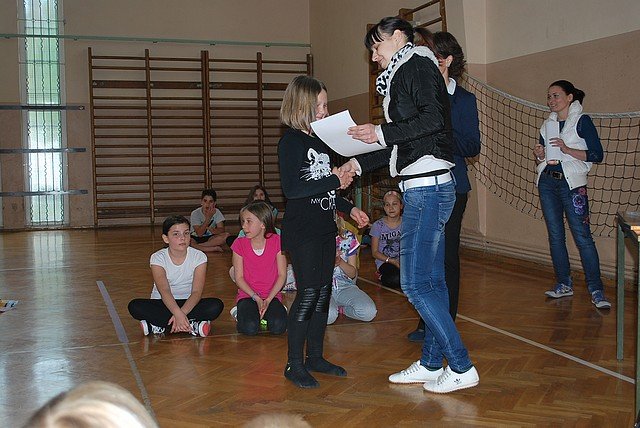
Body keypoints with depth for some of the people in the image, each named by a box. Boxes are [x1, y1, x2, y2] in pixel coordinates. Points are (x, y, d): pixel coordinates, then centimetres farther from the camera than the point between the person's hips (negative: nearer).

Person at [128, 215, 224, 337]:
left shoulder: (199, 257, -9)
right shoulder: (158, 258, -12)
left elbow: (197, 292, -17)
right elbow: (164, 291, -26)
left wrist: (182, 313, -35)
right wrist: (178, 314, -43)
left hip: (189, 303, 0)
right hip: (164, 303, 0)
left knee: (217, 305, -28)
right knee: (135, 306, -29)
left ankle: (161, 325, -24)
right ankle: (193, 325, -28)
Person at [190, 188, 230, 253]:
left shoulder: (216, 212, -5)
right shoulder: (195, 213, -13)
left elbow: (221, 230, -14)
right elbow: (199, 233, -20)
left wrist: (209, 228, -33)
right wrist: (208, 218, -27)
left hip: (210, 238, 3)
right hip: (196, 238, -3)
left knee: (226, 235, -25)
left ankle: (197, 246, -23)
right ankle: (215, 249, -26)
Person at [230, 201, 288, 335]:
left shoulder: (276, 241, -5)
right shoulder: (240, 244, -4)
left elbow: (282, 275, -5)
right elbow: (239, 278, -3)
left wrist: (268, 300, -14)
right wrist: (256, 298, -14)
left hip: (272, 295, 0)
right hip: (248, 295, 0)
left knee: (278, 327, -26)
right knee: (250, 328, -27)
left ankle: (266, 313, 6)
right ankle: (242, 313, 6)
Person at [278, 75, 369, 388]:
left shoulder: (321, 141, 15)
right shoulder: (291, 142, -10)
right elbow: (291, 189, -21)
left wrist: (349, 209, 13)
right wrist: (334, 181, -17)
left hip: (325, 230, 8)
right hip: (302, 233, -8)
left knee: (323, 294, 11)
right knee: (307, 295, -8)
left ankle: (315, 357, 22)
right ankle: (294, 364, 3)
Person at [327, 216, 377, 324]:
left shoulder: (348, 237, 3)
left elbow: (353, 274, 5)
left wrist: (340, 261, -16)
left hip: (345, 286, 3)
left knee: (369, 312, -24)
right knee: (329, 316, -35)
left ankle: (338, 308, 3)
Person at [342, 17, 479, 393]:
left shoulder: (418, 63, -4)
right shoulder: (404, 75, 23)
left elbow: (433, 119, -20)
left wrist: (381, 133, -16)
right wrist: (359, 163, 23)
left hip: (427, 187, -10)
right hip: (426, 188, 10)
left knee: (416, 284, -8)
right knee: (431, 281, 12)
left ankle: (461, 367, 0)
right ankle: (432, 364, 20)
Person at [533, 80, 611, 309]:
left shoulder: (582, 120, -3)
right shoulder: (548, 124, 16)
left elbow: (597, 154, -9)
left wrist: (567, 150, -18)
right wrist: (539, 155, 0)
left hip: (571, 183, -6)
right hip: (547, 182, 6)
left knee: (582, 236, -10)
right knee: (555, 236, 7)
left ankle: (596, 290, -7)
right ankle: (564, 284, 15)